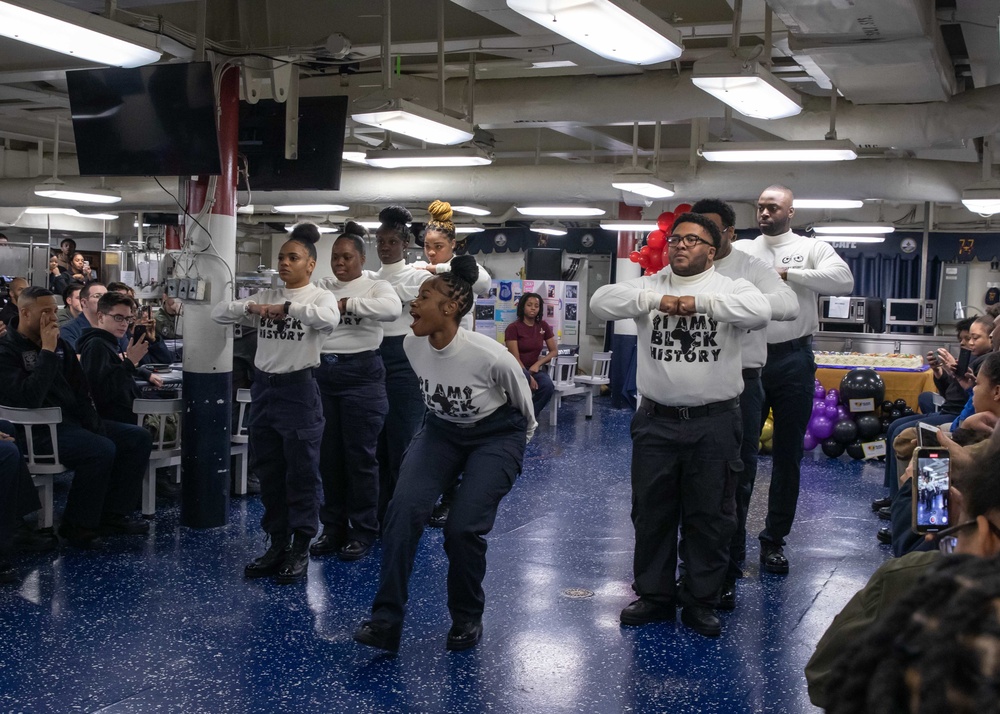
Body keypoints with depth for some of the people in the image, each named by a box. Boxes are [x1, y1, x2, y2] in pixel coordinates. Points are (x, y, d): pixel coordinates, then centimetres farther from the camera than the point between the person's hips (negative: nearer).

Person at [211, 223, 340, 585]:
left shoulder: (320, 296, -5)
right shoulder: (265, 296, 9)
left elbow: (329, 318, -29)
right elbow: (219, 313, 3)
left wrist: (287, 307, -23)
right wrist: (250, 307, -13)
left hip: (299, 390, -6)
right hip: (263, 388, 6)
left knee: (301, 473, 2)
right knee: (268, 472, 12)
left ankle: (300, 550, 11)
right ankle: (277, 544, 23)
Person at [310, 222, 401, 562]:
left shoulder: (375, 286, -3)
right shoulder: (322, 287, 11)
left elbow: (392, 308, -23)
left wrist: (347, 304, -23)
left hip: (361, 374, -4)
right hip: (323, 374, 5)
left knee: (360, 456, 1)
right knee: (328, 456, 10)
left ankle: (363, 532, 12)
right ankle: (334, 528, 22)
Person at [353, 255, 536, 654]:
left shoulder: (490, 357, -29)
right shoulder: (413, 345, -14)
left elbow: (522, 403, -8)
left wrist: (519, 437, 9)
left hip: (496, 435, -4)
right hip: (442, 430, 5)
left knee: (464, 528, -17)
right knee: (404, 509, -19)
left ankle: (467, 619, 11)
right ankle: (386, 620, -13)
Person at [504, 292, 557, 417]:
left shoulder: (543, 326, 4)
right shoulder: (513, 328, -9)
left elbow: (554, 351, 6)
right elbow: (515, 358, -13)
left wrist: (538, 364, -11)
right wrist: (529, 377, -25)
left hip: (535, 368, 4)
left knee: (548, 386, -29)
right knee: (523, 377, -40)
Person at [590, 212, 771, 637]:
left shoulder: (730, 289, -1)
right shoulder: (650, 286, 4)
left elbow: (760, 311, -22)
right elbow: (601, 303, -10)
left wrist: (699, 301, -22)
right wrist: (655, 300, -19)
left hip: (714, 424, -2)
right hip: (656, 422, 2)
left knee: (711, 517, 7)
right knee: (651, 513, 12)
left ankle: (701, 602, 22)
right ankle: (654, 595, 28)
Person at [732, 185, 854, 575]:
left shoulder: (811, 248, 3)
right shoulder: (740, 250, 8)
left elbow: (844, 279, -14)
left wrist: (787, 273, -15)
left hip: (793, 360, -1)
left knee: (788, 454, 8)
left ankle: (775, 539, 20)